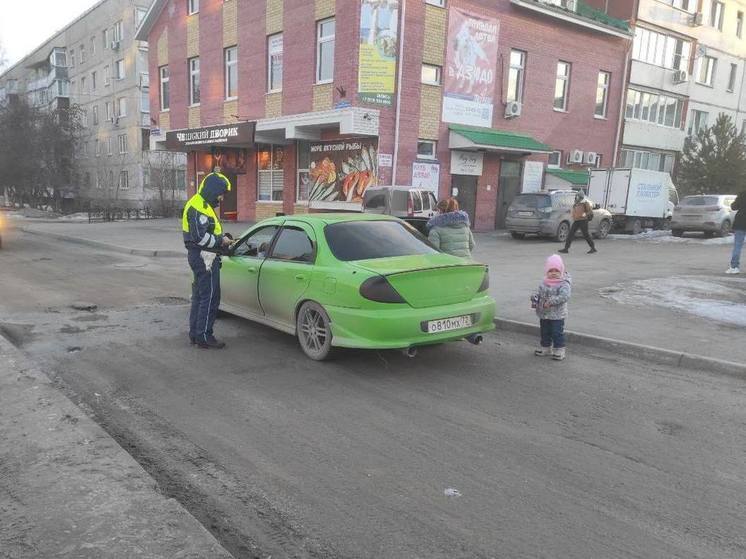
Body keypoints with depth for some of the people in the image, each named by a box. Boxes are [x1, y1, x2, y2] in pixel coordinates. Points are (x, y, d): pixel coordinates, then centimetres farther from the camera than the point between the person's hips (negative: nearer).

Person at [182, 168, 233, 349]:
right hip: (204, 257, -11)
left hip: (200, 257, 11)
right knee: (210, 297, -7)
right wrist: (220, 240, -15)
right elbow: (200, 237, -26)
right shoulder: (199, 207, -18)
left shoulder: (202, 204, 16)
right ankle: (204, 336, -2)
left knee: (199, 296, 16)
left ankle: (195, 333, 24)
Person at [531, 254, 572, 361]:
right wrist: (535, 298, -7)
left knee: (557, 333, 2)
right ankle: (545, 347, 33)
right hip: (543, 314, 6)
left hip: (557, 315, -6)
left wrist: (551, 301, -32)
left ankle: (559, 350, 13)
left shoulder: (564, 284, -16)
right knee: (545, 332, 18)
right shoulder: (544, 284, 4)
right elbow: (539, 293, 15)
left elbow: (565, 296, -28)